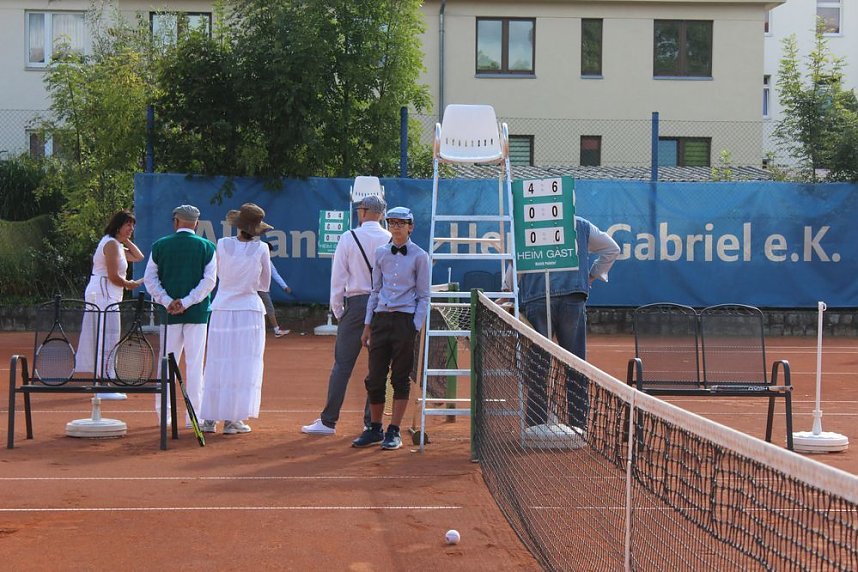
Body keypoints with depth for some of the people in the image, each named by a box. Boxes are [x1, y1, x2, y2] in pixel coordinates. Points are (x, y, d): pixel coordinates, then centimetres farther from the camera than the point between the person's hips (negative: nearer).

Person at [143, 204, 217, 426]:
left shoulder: (160, 245, 5)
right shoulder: (207, 247, 1)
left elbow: (149, 278, 1)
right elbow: (209, 280, -7)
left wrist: (167, 302, -4)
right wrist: (186, 302, -9)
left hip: (169, 315, 1)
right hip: (197, 314, -1)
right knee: (195, 364, 2)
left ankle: (163, 414, 11)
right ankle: (193, 415, 2)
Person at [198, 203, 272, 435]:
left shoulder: (223, 244, -2)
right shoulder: (261, 249, -5)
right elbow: (265, 284, 6)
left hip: (221, 311, 2)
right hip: (249, 311, -2)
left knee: (216, 364, 8)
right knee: (243, 366, 3)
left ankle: (210, 418, 11)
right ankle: (232, 420, 2)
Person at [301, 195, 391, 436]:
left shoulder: (348, 238, -2)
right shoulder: (391, 240, 2)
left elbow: (338, 278, -1)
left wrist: (338, 311, 7)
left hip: (356, 304, -2)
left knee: (342, 364, 0)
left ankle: (328, 421, 1)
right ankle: (372, 422, 11)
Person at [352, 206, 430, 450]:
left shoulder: (419, 256, 0)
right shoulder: (381, 253, 11)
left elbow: (423, 296, 0)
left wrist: (415, 327, -9)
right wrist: (367, 325, 12)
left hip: (406, 320, -4)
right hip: (381, 318, 4)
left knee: (401, 377, 0)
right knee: (375, 377, 4)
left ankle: (394, 431, 7)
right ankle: (375, 429, 16)